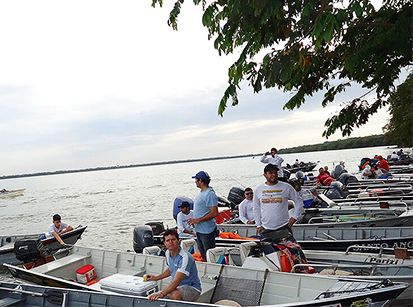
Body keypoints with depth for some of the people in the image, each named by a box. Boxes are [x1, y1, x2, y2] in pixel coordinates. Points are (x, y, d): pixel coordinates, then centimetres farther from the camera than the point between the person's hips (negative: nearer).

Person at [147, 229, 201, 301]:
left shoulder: (185, 257, -26)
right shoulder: (167, 253, -1)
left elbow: (176, 282, -33)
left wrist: (161, 294, -41)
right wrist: (156, 277, 18)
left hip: (192, 288, -8)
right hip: (178, 287, 8)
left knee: (175, 295, -37)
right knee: (153, 298, -2)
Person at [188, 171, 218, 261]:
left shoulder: (209, 194, -19)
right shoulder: (201, 193, 12)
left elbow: (214, 213, -24)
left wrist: (198, 220, -21)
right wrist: (194, 220, 9)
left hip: (207, 231, -10)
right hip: (199, 230, 10)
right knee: (202, 255, 19)